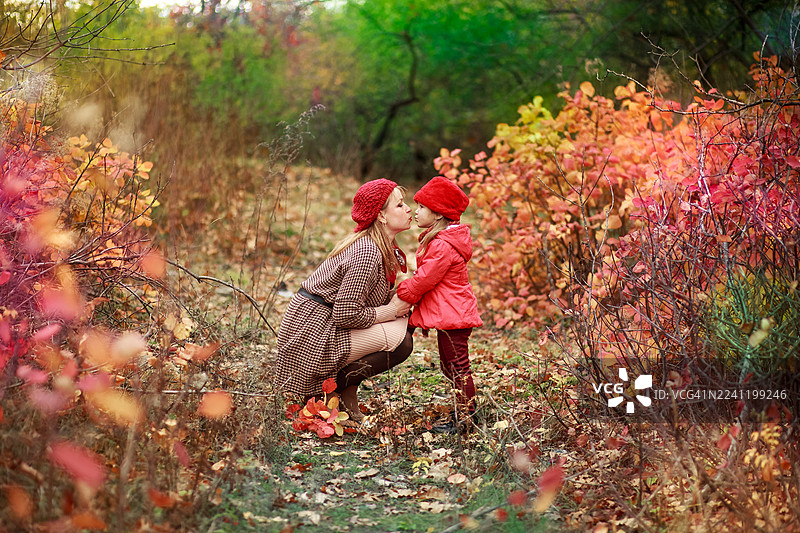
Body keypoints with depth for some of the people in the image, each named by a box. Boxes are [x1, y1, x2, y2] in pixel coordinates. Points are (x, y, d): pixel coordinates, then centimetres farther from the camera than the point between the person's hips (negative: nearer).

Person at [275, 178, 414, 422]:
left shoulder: (383, 248, 10)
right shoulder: (366, 253, -22)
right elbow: (346, 314, -25)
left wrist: (400, 306, -6)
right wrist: (391, 310, -14)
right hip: (312, 334, -10)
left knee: (402, 323, 6)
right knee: (400, 341, -16)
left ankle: (347, 393, 8)